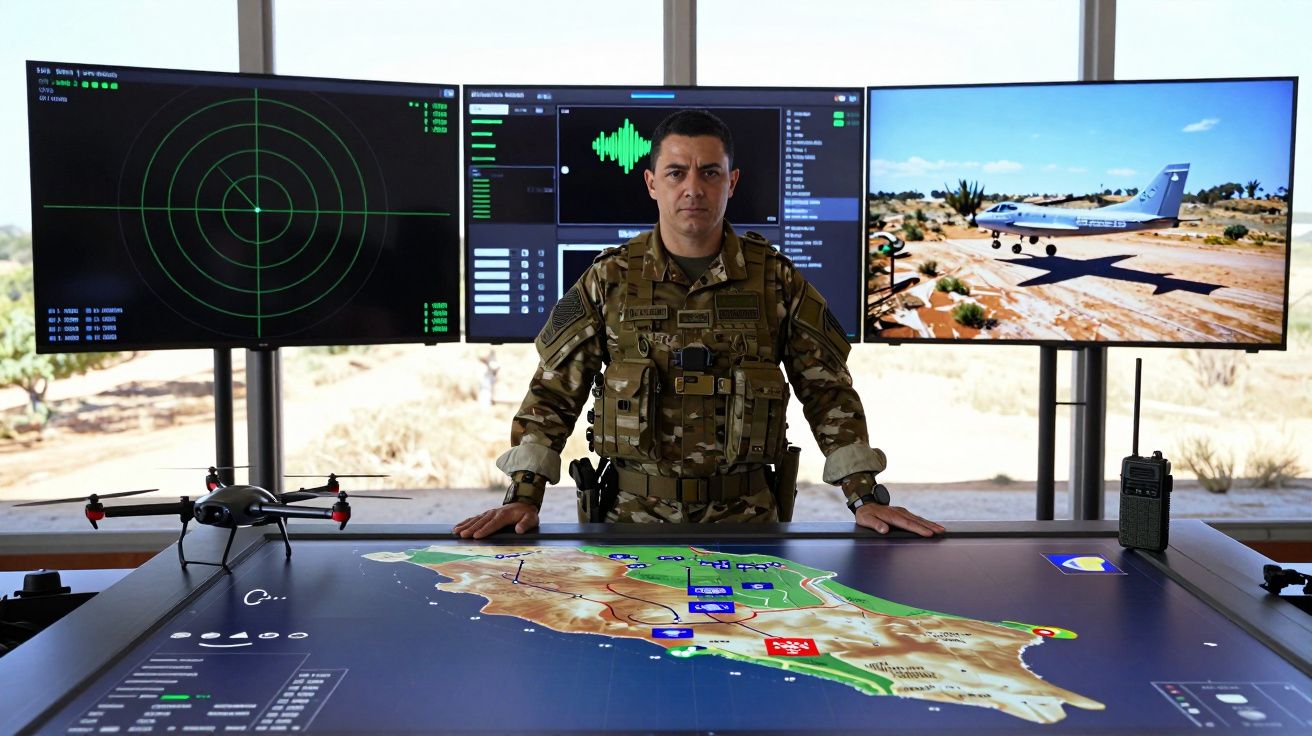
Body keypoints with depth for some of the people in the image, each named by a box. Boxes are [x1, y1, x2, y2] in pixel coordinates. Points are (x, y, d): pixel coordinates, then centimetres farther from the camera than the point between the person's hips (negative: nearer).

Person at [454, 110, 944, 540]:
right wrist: (524, 498, -6)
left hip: (745, 515, 1)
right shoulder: (610, 278, 3)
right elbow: (552, 394, 4)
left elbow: (829, 392, 6)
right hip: (633, 516, 0)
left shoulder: (775, 279, 3)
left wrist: (865, 497, -2)